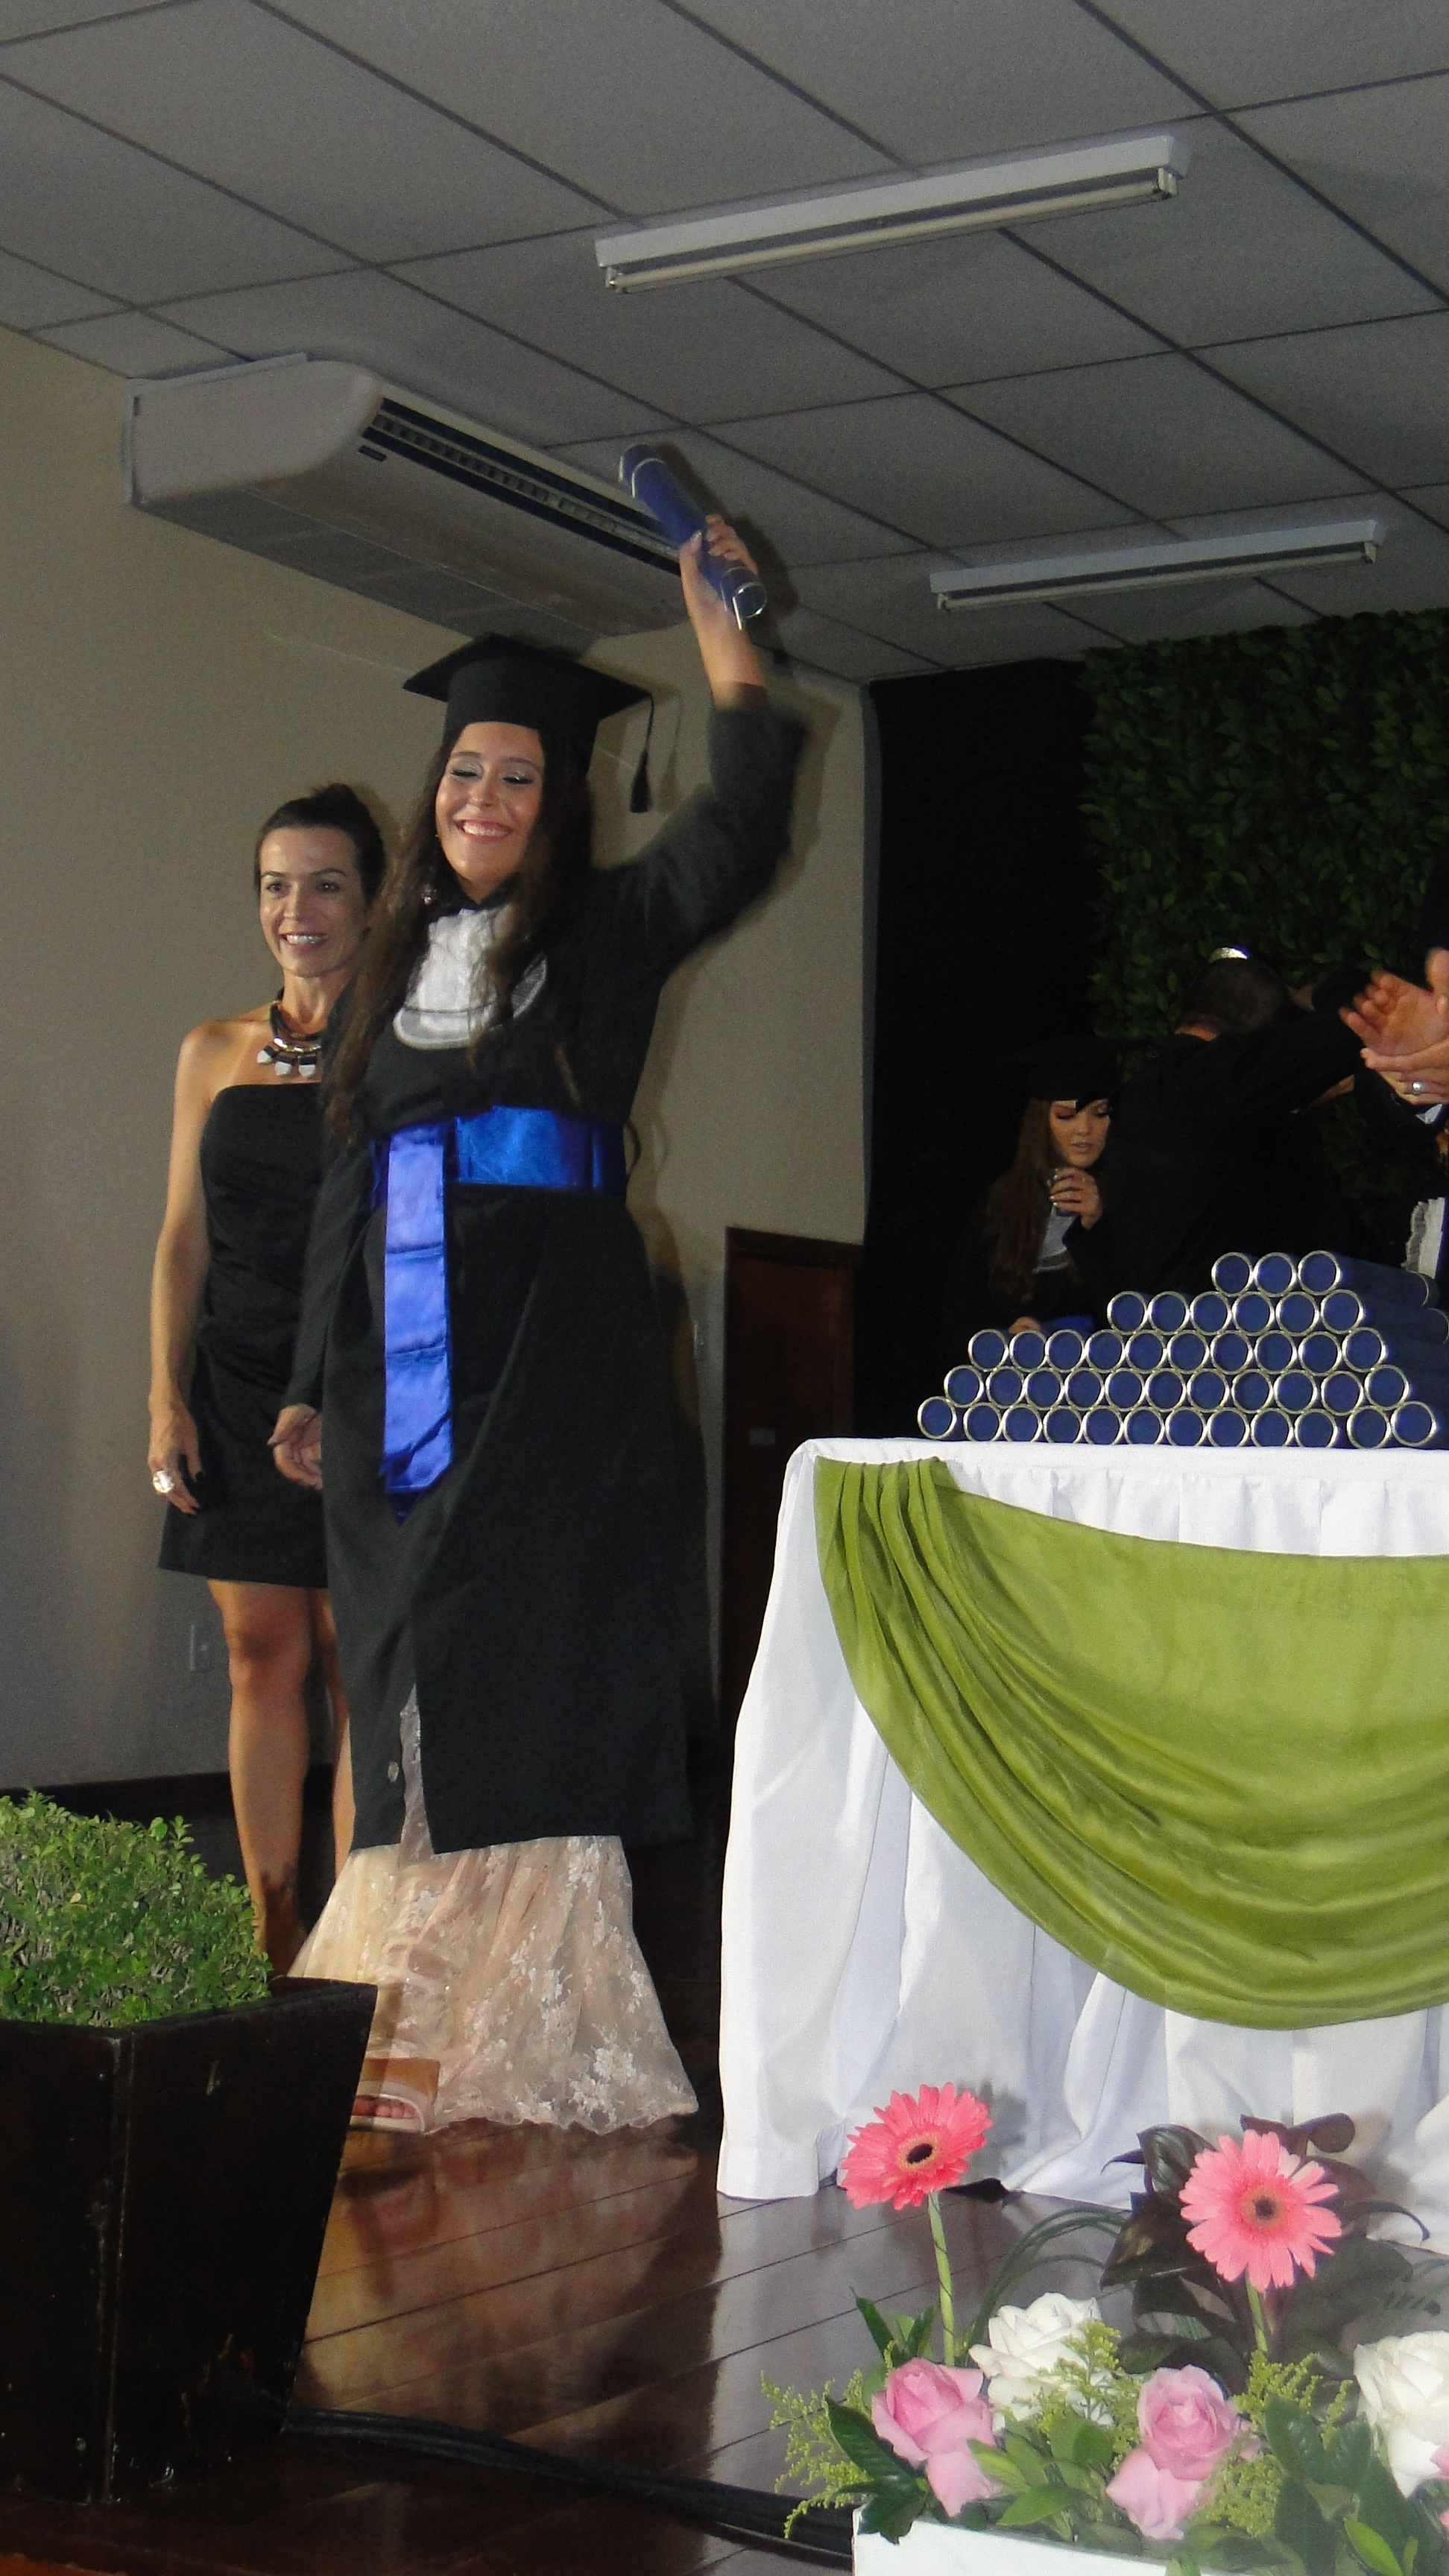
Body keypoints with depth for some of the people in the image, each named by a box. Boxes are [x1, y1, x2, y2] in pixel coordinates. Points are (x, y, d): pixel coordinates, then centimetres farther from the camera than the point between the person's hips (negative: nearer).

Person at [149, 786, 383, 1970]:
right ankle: (271, 1941, 11)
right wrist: (168, 1397, 3)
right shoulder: (216, 1052, 13)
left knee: (358, 1660, -3)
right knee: (261, 1657, 5)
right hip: (240, 1390, 4)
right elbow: (185, 1240, 13)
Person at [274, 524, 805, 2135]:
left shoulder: (602, 939, 6)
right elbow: (349, 1188, 18)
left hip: (554, 1362, -4)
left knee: (528, 1686, -7)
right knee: (416, 1690, 4)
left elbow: (739, 837, -11)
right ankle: (419, 2043, 9)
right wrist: (315, 1382, 15)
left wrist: (718, 633, -15)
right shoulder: (396, 967, 18)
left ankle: (525, 2038, -4)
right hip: (403, 1361, 5)